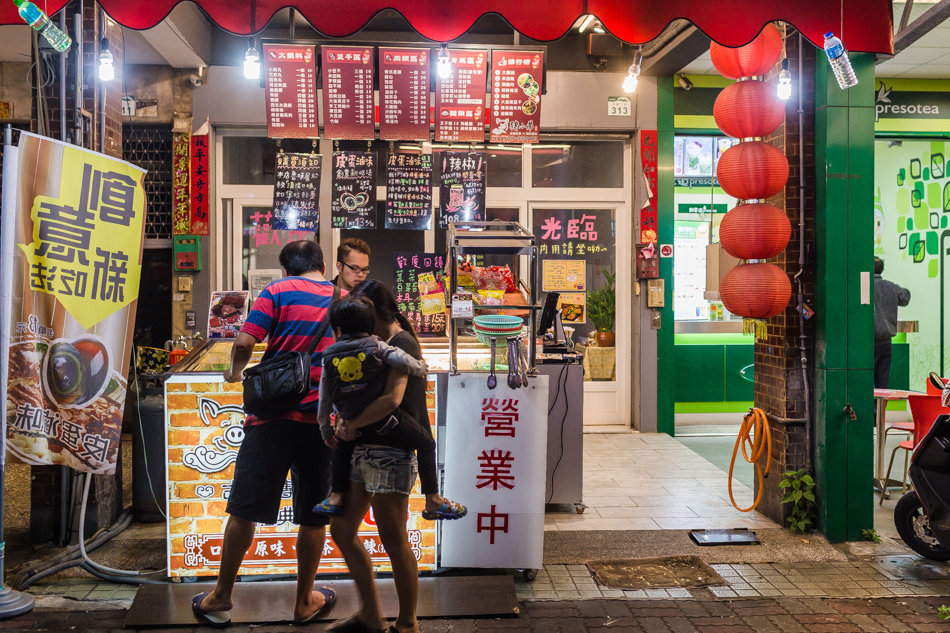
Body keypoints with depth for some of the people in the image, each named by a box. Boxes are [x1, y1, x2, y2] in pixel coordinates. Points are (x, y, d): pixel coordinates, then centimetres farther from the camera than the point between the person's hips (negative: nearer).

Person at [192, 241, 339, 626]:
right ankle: (304, 602, 23)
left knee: (245, 510, 8)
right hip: (325, 419, 2)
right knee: (314, 517, 11)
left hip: (274, 415, -2)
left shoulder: (278, 291, 2)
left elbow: (245, 342, -9)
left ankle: (221, 598, 20)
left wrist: (236, 372, 9)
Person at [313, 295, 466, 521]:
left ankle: (336, 496, 29)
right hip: (386, 423, -4)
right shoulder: (375, 346, -6)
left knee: (342, 445, 36)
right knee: (426, 443, 12)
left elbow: (325, 399, 8)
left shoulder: (329, 356, 4)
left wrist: (326, 430, 19)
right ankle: (434, 502, 10)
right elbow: (405, 362, -19)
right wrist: (421, 367, 4)